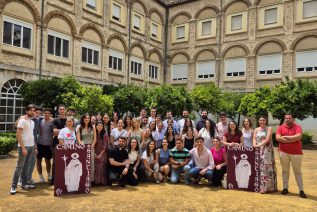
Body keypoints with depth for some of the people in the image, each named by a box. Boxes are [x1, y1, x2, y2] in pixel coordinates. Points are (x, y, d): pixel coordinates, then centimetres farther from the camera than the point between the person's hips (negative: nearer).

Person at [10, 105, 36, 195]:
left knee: (26, 166, 11)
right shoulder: (22, 120, -10)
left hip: (31, 147, 7)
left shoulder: (32, 122, 13)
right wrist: (23, 148, -19)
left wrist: (35, 146, 14)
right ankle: (13, 186, 3)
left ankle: (24, 183, 18)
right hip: (24, 147, -7)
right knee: (19, 167, -4)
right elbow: (18, 135, -15)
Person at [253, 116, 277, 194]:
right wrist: (254, 144, -14)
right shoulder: (256, 129, 16)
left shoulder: (269, 128, 1)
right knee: (259, 167, 3)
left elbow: (267, 139, -11)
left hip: (267, 150, -4)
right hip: (258, 150, 4)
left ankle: (267, 187, -1)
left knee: (266, 167, -6)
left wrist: (260, 144, -21)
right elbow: (254, 139, 7)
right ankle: (260, 186, 8)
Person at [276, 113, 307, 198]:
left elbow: (298, 136, -19)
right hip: (283, 152, 2)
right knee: (285, 171, 10)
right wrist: (292, 139, -13)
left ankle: (301, 190, 11)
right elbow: (278, 138, -11)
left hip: (296, 153, -1)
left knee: (298, 172, 6)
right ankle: (285, 188, 17)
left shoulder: (297, 127, -2)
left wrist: (285, 137, -12)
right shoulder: (280, 128, 3)